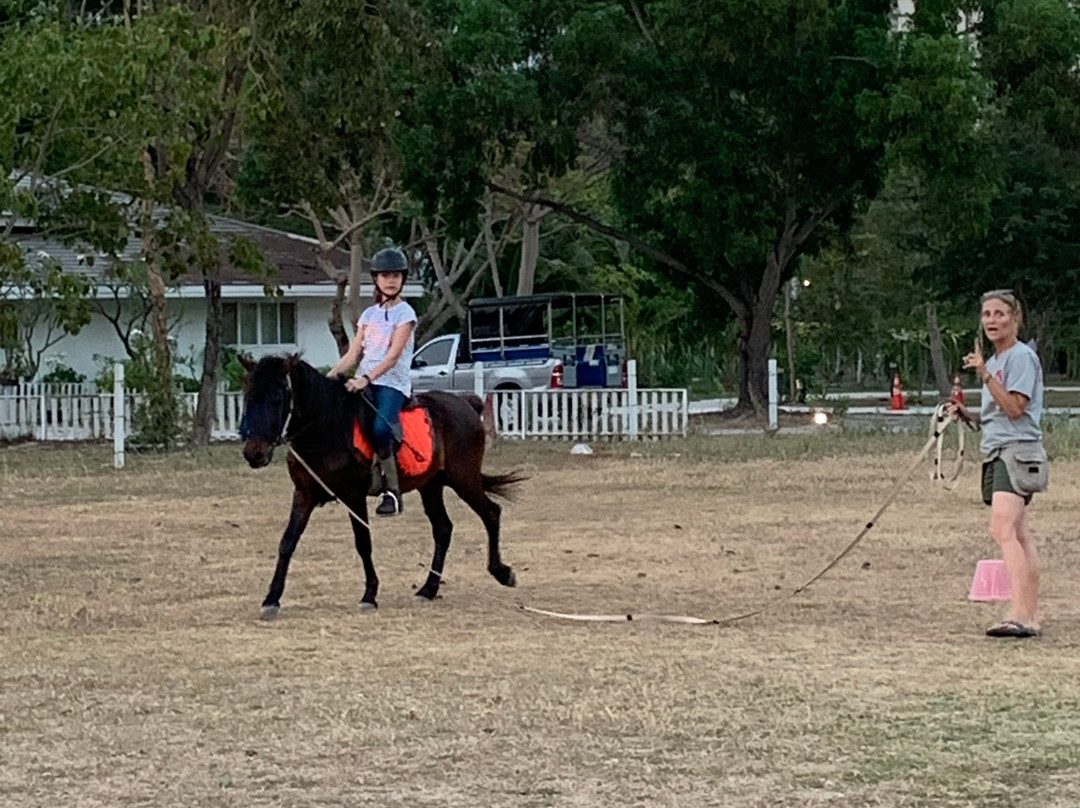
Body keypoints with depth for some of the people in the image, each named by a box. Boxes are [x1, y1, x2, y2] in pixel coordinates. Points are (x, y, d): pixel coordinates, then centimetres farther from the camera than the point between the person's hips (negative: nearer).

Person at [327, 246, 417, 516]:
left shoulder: (404, 313, 1)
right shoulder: (369, 314, 20)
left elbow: (393, 356, -11)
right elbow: (354, 353, 16)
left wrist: (366, 378, -25)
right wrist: (332, 374, -2)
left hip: (393, 382, -7)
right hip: (364, 381, 7)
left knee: (380, 429, -31)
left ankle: (392, 491, -22)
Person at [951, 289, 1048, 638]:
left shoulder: (1022, 357, -8)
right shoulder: (994, 361, 21)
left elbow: (1015, 408, -17)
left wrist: (985, 375, -20)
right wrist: (968, 414, 10)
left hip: (1018, 450, -10)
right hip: (997, 453, 10)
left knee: (1003, 529, -23)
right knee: (1019, 536, 8)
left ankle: (1018, 613, -32)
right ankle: (1031, 618, 8)